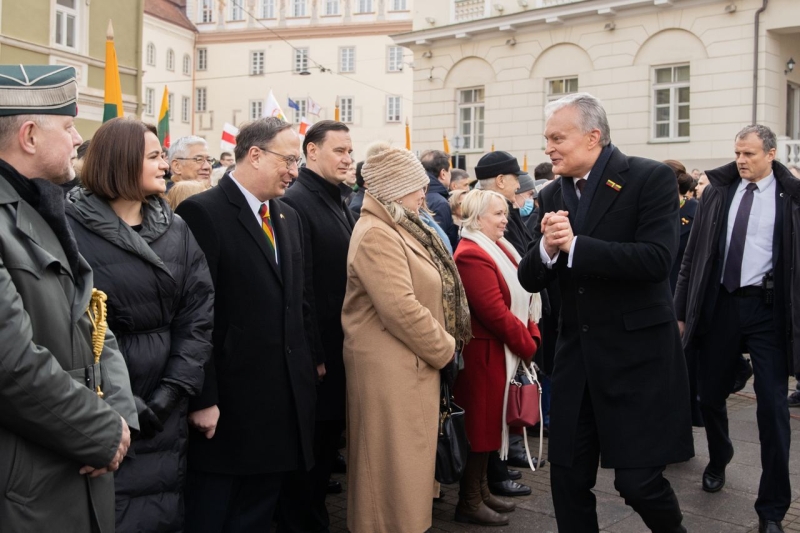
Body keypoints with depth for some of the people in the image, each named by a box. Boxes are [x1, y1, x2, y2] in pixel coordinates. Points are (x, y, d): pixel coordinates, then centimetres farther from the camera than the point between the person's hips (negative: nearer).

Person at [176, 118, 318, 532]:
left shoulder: (288, 217, 13)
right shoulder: (202, 212, -13)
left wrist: (309, 361, 11)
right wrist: (202, 399, -18)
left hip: (284, 400, 7)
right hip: (228, 405, -7)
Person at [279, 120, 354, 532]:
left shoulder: (339, 204, 13)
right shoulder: (295, 202, -15)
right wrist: (312, 355, -20)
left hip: (340, 349, 9)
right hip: (314, 353, -9)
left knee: (327, 448, 18)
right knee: (305, 454, 5)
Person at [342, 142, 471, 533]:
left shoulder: (401, 229, 13)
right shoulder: (376, 235, -19)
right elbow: (402, 309, -26)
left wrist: (443, 344, 10)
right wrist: (444, 348, -13)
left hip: (412, 362, 10)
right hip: (391, 367, -10)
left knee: (409, 458, 19)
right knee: (395, 463, 3)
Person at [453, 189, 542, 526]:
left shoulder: (499, 248, 12)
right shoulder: (472, 255, -19)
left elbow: (519, 297, 13)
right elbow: (495, 312, -24)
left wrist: (532, 335, 0)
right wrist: (528, 346, -14)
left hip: (503, 350, 10)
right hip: (485, 352, -10)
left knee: (489, 421, 17)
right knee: (480, 423, 0)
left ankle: (481, 490, 29)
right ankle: (469, 502, 13)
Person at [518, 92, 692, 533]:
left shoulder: (650, 179, -9)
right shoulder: (553, 196, 7)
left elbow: (657, 260, -22)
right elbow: (530, 280, 4)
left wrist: (574, 245, -23)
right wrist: (546, 247, -17)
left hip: (636, 353, -5)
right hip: (576, 354, 5)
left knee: (636, 479, 0)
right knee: (568, 476, 10)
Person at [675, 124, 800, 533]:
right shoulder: (718, 192, 6)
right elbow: (694, 254, 7)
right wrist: (682, 310, 4)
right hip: (720, 304, 3)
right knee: (710, 396, 13)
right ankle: (718, 460, 43)